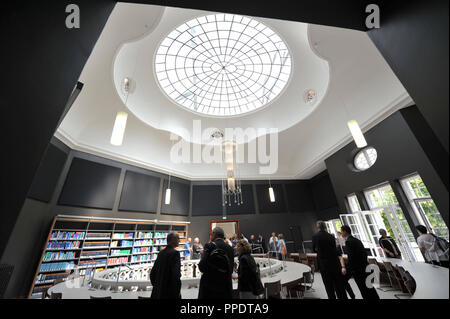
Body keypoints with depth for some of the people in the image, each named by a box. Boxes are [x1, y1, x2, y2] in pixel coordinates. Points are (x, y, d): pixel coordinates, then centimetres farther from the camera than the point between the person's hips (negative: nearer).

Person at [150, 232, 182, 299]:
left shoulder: (161, 252, 6)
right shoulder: (175, 253, -18)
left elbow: (152, 272, 11)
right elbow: (176, 274, -23)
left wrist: (155, 286, 20)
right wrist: (177, 292, -12)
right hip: (170, 293, -7)